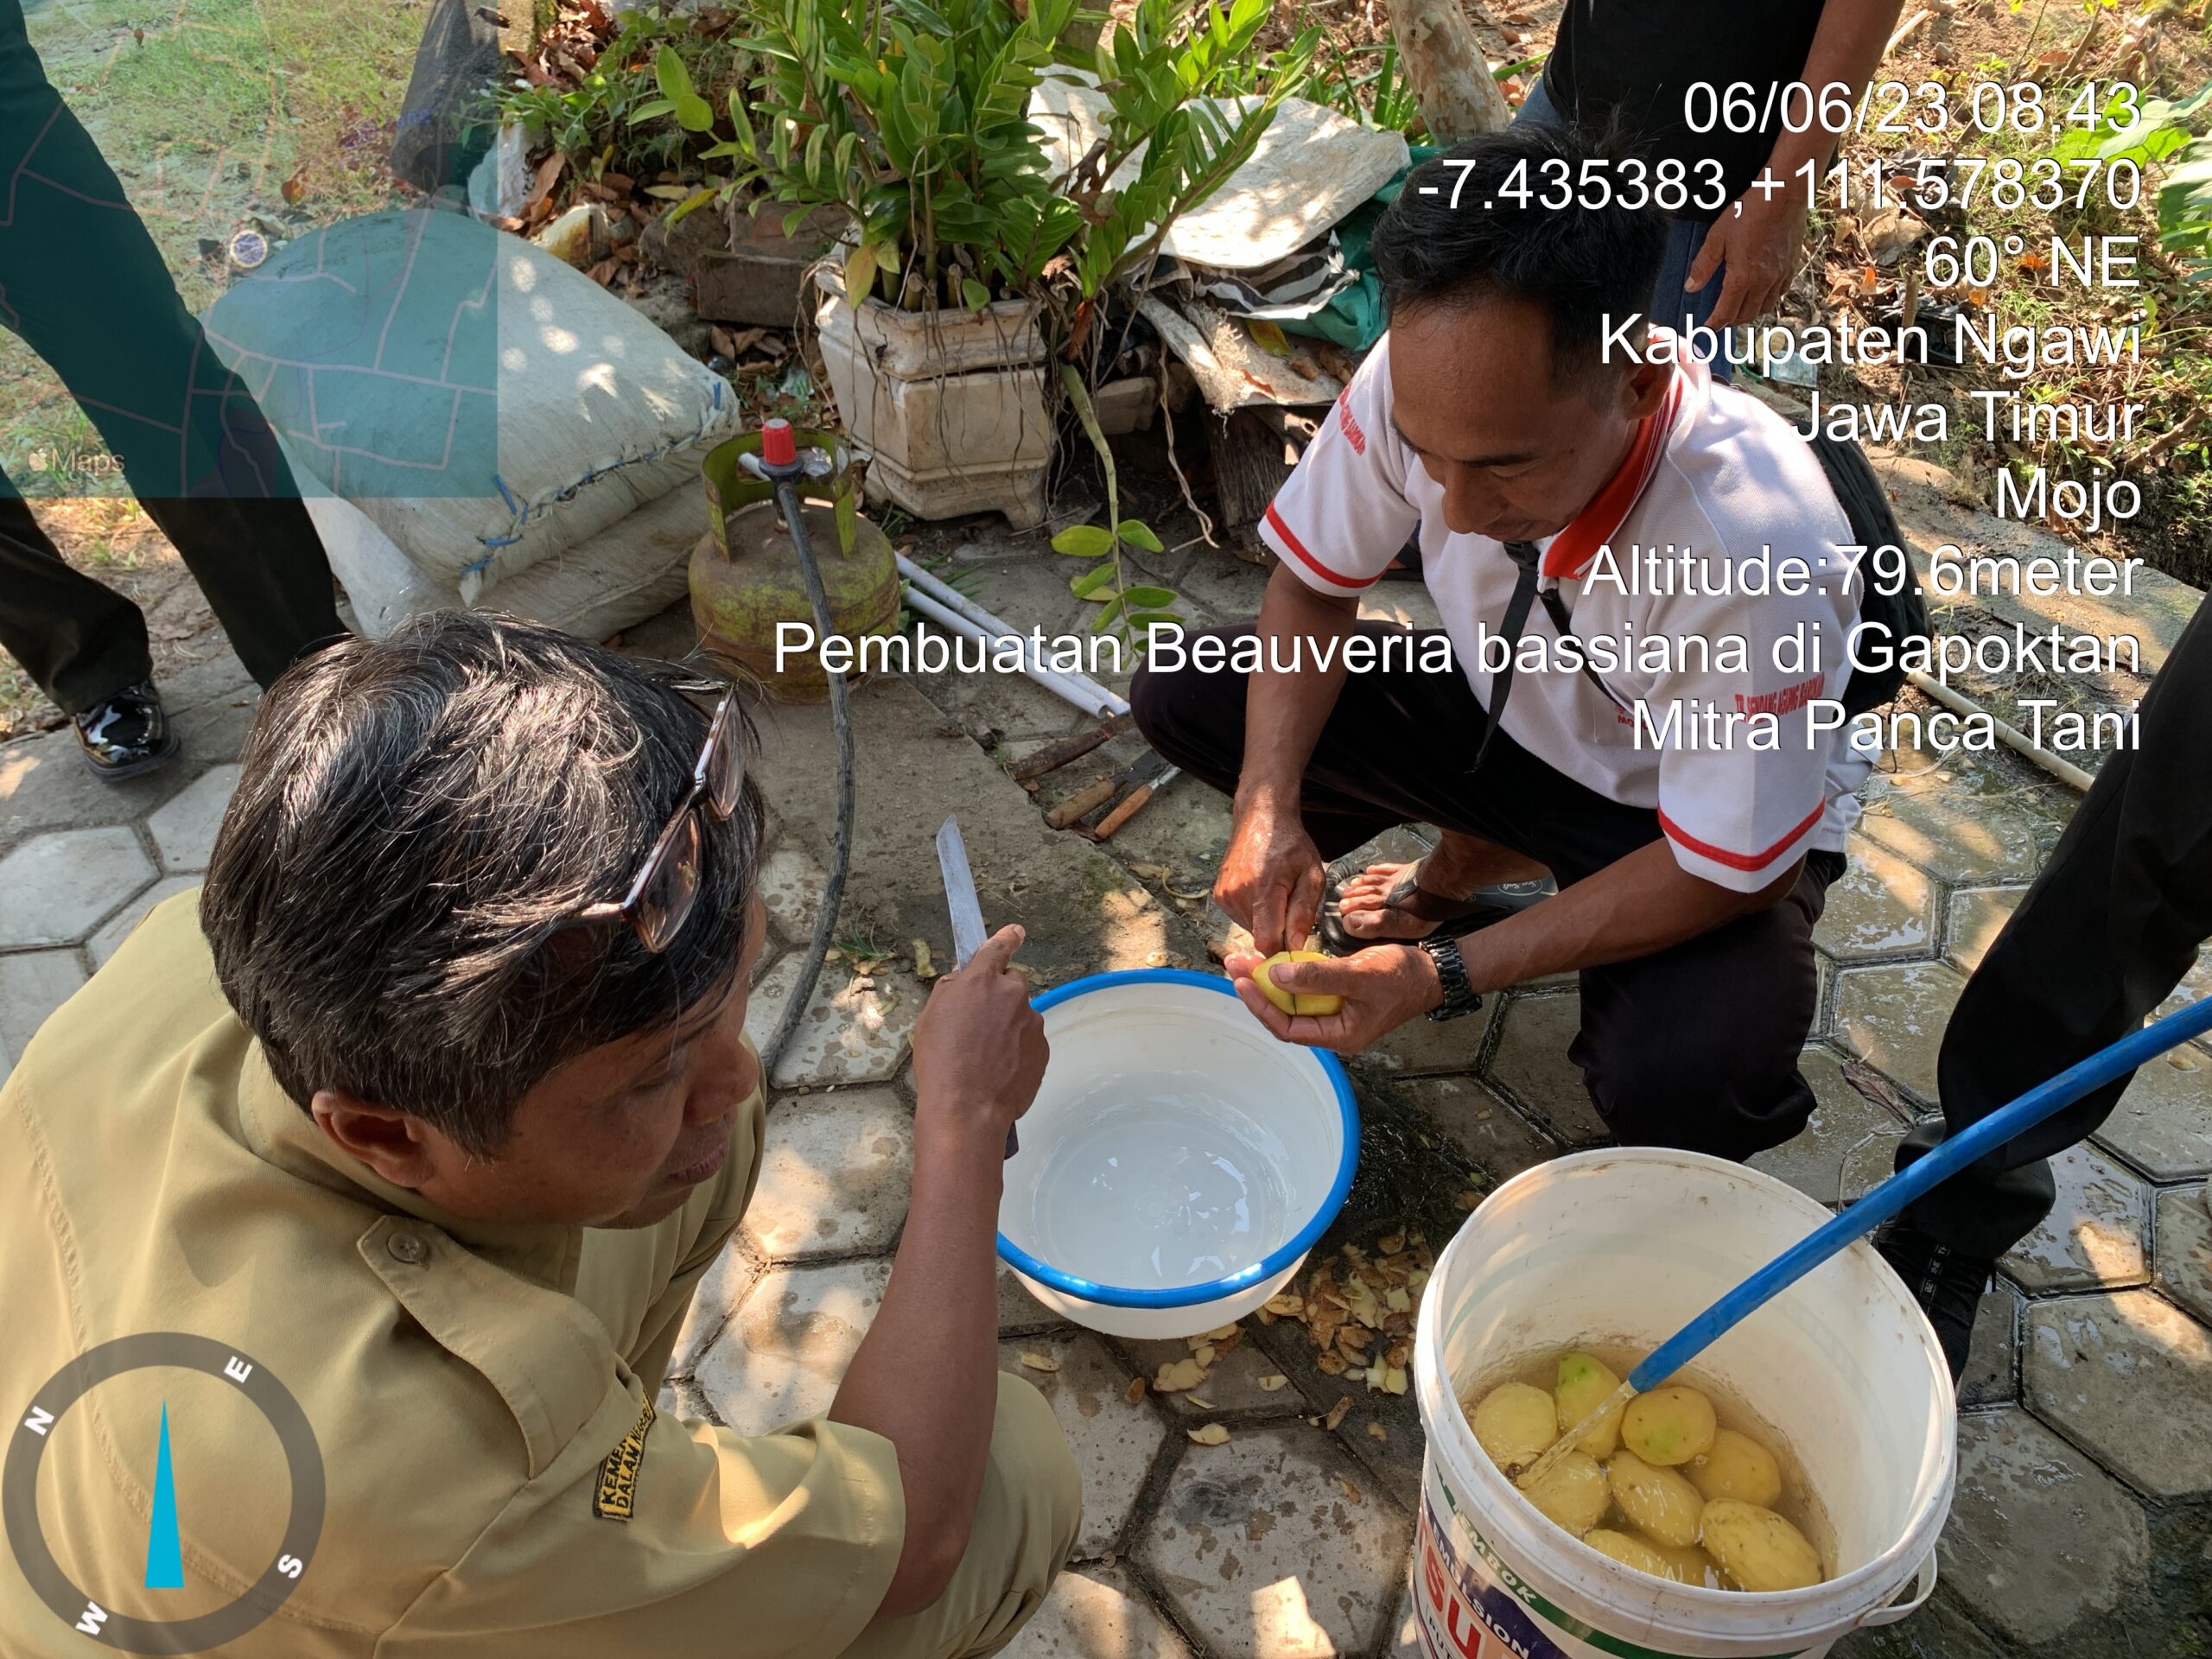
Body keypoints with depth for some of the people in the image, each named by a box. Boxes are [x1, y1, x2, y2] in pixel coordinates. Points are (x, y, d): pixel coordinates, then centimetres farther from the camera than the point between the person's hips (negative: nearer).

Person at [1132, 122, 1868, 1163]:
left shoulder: (1756, 554, -38)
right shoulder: (1424, 382, -27)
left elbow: (1731, 872, -26)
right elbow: (1312, 582, -9)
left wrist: (1438, 976, -34)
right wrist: (1269, 805, -25)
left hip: (1702, 818, -4)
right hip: (1505, 712, 5)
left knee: (1680, 1082, -35)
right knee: (1183, 694, -11)